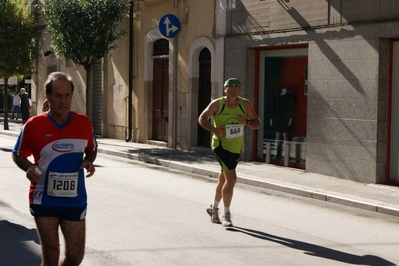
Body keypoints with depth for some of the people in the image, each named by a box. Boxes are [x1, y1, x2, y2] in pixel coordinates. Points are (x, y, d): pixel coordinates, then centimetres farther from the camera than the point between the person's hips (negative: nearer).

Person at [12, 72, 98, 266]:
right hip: (44, 200, -2)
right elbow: (18, 155, 5)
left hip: (75, 201, 2)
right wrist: (29, 168, -16)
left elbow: (91, 150, 15)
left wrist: (89, 161, -8)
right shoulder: (33, 125, -8)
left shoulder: (84, 123, -2)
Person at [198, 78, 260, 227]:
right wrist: (213, 129, -17)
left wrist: (247, 122, -20)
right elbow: (202, 118, 1)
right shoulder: (217, 104, -9)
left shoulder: (245, 104, -1)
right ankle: (226, 215, -8)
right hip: (221, 145, -5)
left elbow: (257, 123, 3)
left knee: (223, 179, 20)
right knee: (231, 178, -18)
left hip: (236, 147, 5)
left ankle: (214, 208, 41)